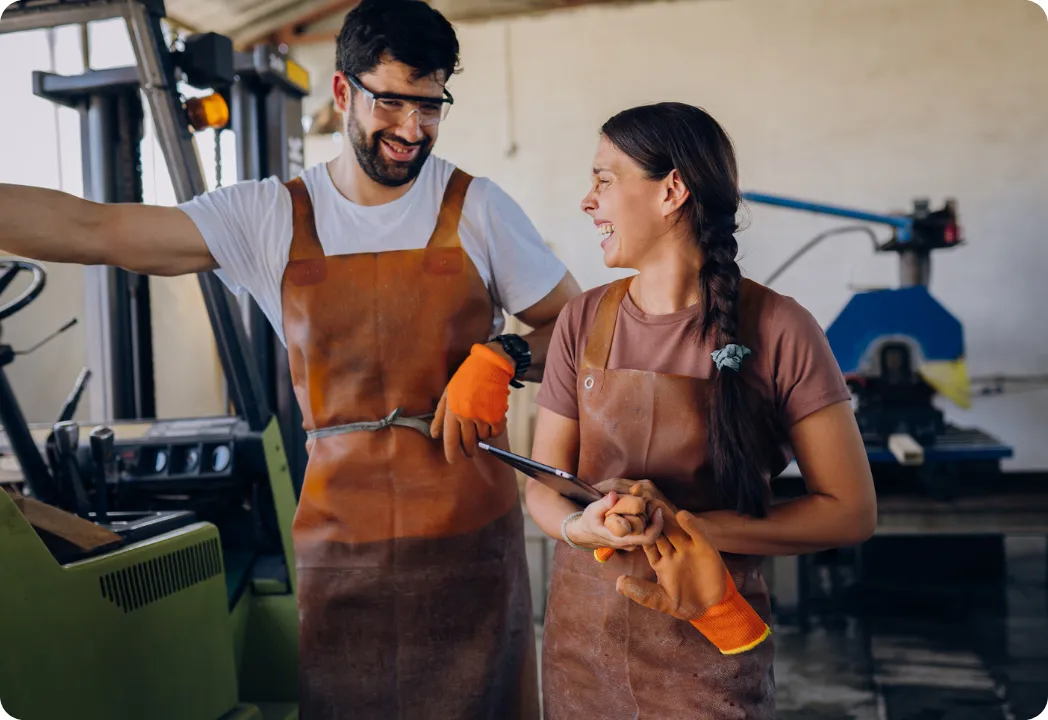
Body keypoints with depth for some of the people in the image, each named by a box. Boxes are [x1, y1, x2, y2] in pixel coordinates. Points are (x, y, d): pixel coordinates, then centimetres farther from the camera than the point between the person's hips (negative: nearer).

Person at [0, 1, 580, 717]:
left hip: (470, 531, 0)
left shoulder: (477, 208, 1)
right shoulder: (270, 216, 3)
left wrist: (501, 358, -12)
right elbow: (90, 229, -3)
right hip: (337, 537, 1)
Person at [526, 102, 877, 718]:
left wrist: (685, 525, -21)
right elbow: (544, 485, 0)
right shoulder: (584, 320, -3)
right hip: (582, 633, 4)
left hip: (710, 650, -3)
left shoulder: (777, 330, -14)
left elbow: (851, 512, -12)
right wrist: (581, 525, -23)